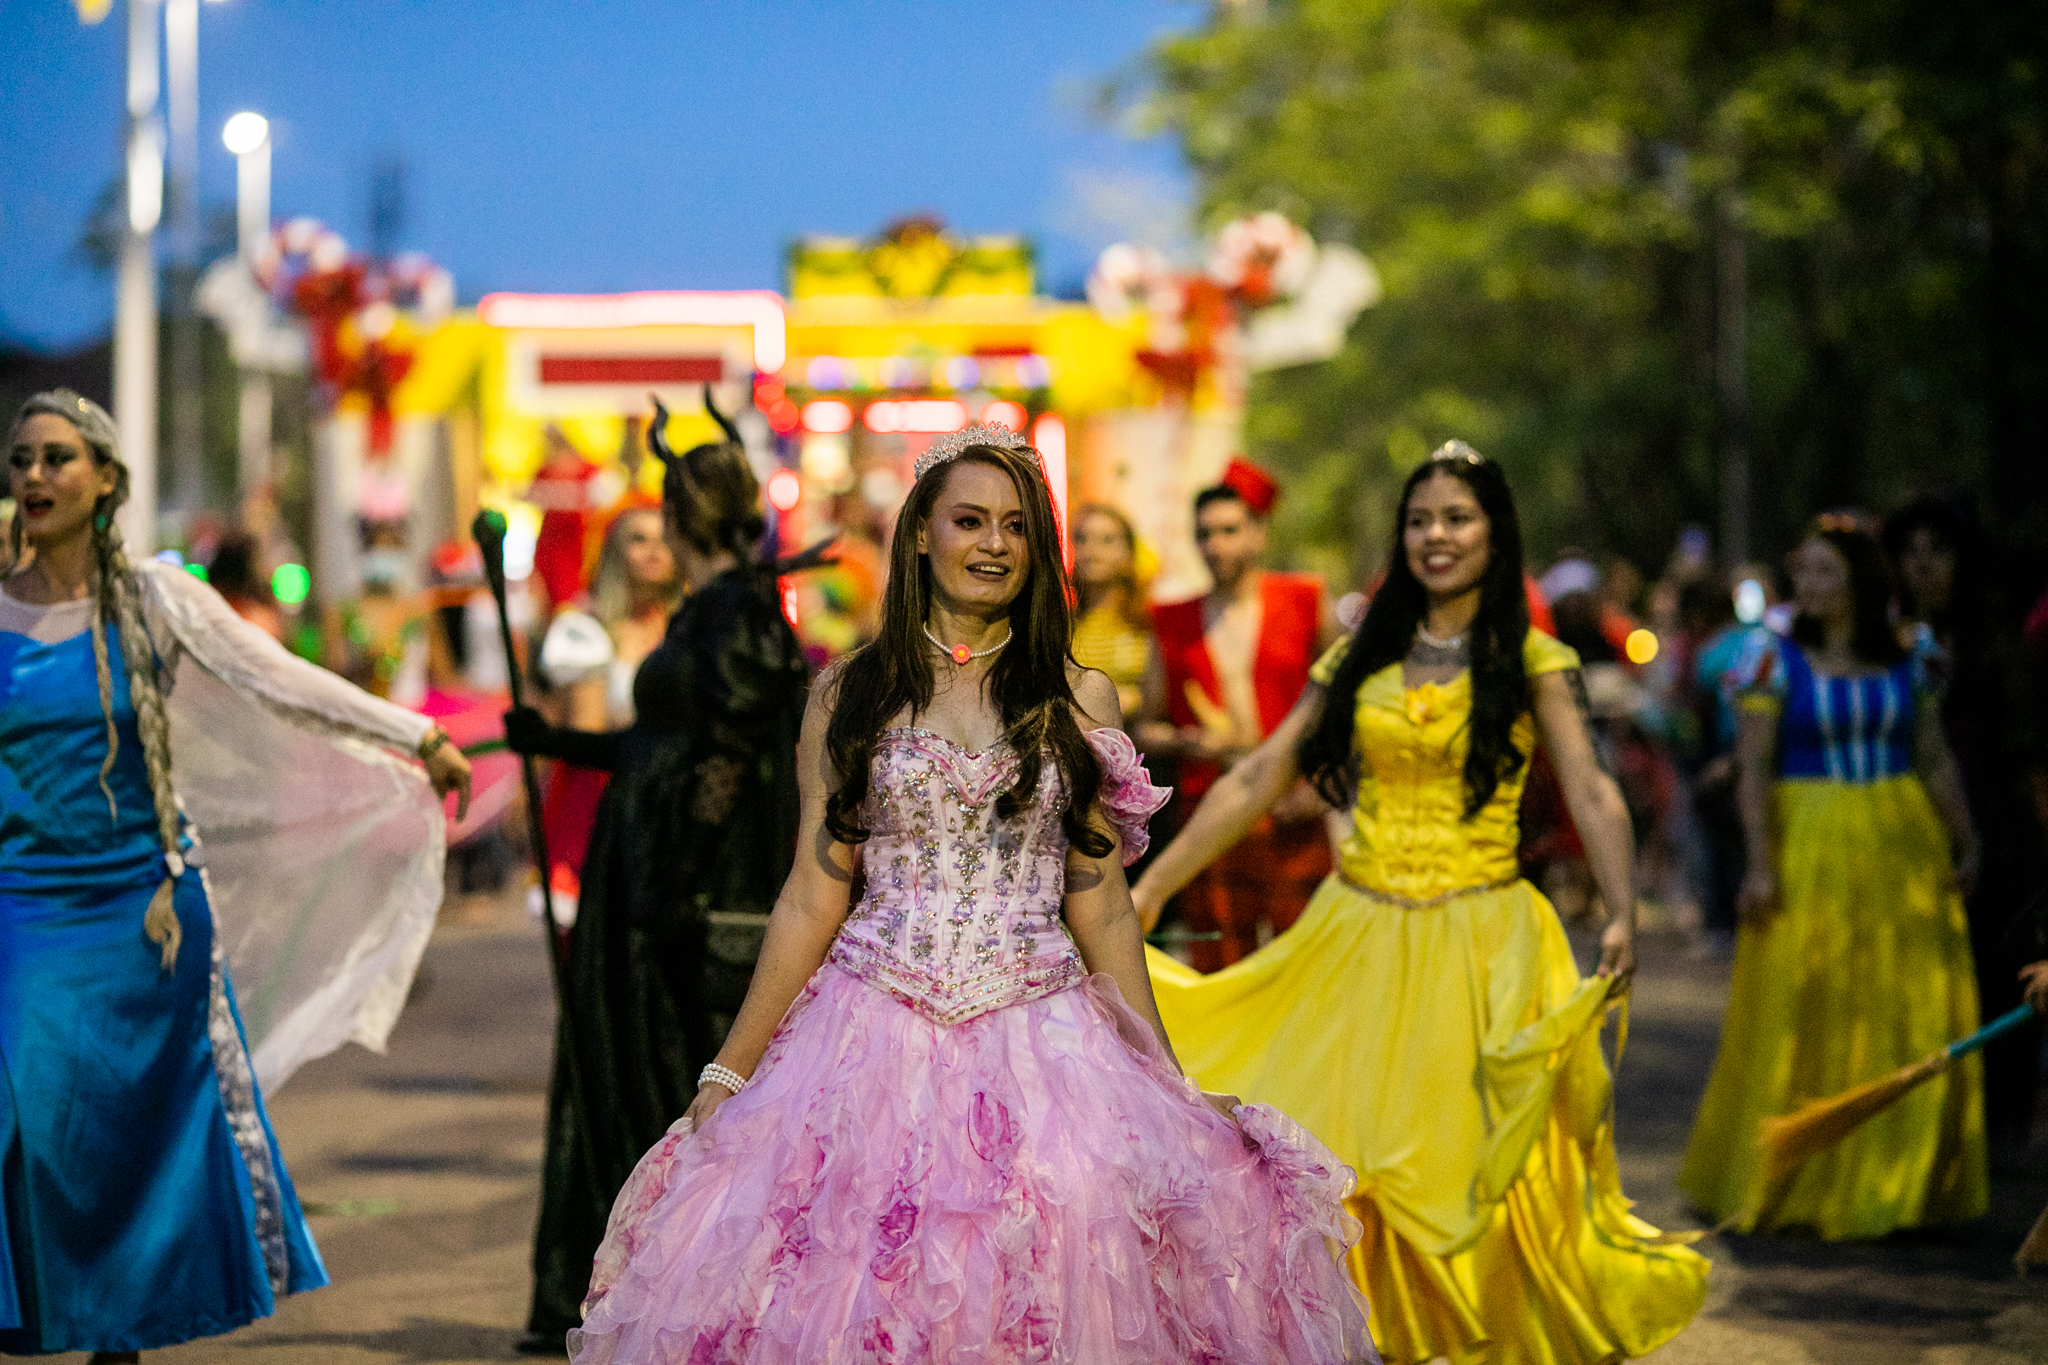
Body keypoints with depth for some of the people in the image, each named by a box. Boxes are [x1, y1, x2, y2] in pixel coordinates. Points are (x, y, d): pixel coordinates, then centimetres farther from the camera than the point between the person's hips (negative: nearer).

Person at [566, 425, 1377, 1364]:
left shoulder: (1077, 701, 7)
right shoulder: (850, 695, 6)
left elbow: (1099, 906, 9)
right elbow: (813, 896, 6)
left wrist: (1169, 1084, 7)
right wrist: (729, 1072, 3)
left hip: (1039, 1036, 1)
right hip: (876, 1041, 0)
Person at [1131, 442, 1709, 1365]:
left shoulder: (1530, 661, 1)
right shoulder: (1361, 658, 10)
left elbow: (1591, 794, -12)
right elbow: (1256, 782, 11)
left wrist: (1622, 914, -28)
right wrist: (1149, 890, 6)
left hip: (1478, 944, -3)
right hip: (1356, 938, 3)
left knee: (1476, 1176, -5)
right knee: (1321, 1158, 1)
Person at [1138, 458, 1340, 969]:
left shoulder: (1304, 603, 6)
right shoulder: (1173, 623, 12)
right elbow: (1146, 728, 17)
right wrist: (1186, 744, -4)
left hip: (1291, 818, -2)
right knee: (1218, 975, -2)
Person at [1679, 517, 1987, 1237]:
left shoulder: (1905, 661, 6)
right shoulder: (1774, 657, -3)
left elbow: (1936, 760, 11)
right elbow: (1753, 766, -8)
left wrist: (1965, 841, 4)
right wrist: (1759, 862, -16)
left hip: (1903, 851, 3)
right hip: (1809, 850, -3)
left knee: (1911, 1022, 5)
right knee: (1799, 1018, 0)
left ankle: (1906, 1179, 17)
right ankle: (1789, 1183, 12)